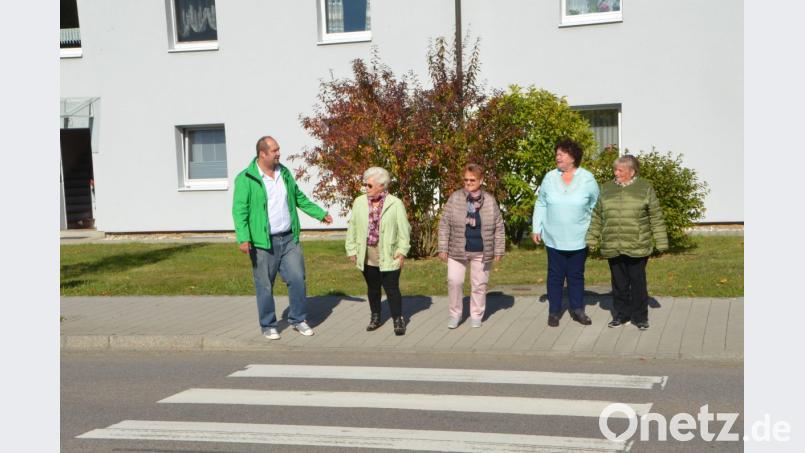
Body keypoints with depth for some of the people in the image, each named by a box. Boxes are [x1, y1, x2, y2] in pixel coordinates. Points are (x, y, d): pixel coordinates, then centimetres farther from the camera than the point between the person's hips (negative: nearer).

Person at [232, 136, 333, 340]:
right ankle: (268, 326, 19)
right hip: (263, 242, -5)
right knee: (265, 286, 4)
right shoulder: (246, 179, -9)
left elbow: (299, 198, 22)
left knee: (297, 279, 6)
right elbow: (239, 210, -13)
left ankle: (298, 320, 22)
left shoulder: (284, 173, 11)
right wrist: (243, 238, -23)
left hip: (289, 239, 5)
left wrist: (321, 213, 24)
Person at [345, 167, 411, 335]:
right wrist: (351, 249, 7)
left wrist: (402, 250, -10)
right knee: (372, 288, 15)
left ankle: (398, 320, 9)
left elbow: (404, 229, -5)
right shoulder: (359, 202, 3)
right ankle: (375, 317, 30)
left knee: (392, 288, -2)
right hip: (367, 256, 4)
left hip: (389, 256, -3)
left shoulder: (395, 204, -6)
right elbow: (352, 227, 8)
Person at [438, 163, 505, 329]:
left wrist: (499, 250, 1)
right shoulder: (455, 198, -4)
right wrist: (443, 248, -5)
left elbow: (498, 227, 4)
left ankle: (477, 315, 23)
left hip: (481, 252, 1)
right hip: (457, 251, 0)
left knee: (479, 284, 8)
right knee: (454, 282, -2)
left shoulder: (490, 200, 0)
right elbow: (444, 224, -1)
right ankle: (455, 314, 15)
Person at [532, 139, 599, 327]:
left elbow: (596, 206, 2)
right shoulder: (550, 178, -2)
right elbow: (541, 204, 5)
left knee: (576, 275, 10)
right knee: (555, 275, 6)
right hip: (554, 239, 1)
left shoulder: (587, 179, -6)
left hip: (578, 239, -1)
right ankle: (554, 312, 14)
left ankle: (577, 310, 21)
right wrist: (536, 228, 1)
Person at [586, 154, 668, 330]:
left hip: (637, 247, -3)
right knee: (619, 283, 10)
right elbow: (597, 216, 13)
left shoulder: (645, 188, 0)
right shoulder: (607, 188, 8)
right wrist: (592, 238, 9)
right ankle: (621, 314, 23)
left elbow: (656, 217, 0)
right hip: (613, 247, 3)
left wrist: (661, 242, -4)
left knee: (638, 282, 5)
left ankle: (640, 317, 16)